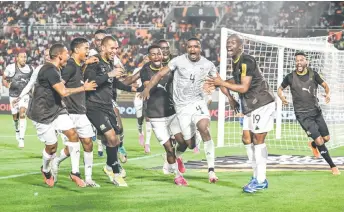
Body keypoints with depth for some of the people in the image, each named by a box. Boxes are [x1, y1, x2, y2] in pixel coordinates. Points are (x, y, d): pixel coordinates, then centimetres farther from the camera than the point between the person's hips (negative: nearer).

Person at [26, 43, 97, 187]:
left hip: (56, 110, 9)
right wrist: (84, 88, -12)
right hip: (42, 114, -9)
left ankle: (75, 173, -2)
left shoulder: (56, 70, 9)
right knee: (52, 146, -1)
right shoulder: (49, 71, -23)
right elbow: (63, 92, -24)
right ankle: (46, 171, 30)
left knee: (73, 134, -7)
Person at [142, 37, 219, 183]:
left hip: (198, 103, 0)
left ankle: (211, 169, -24)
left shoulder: (208, 65, 2)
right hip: (182, 107, 0)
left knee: (204, 128, -29)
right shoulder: (178, 61, -4)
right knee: (191, 145, -4)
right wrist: (147, 88, -14)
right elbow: (160, 74, -3)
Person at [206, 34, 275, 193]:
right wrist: (219, 83, 7)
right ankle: (257, 177, 17)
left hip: (262, 103, -10)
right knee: (247, 139, 8)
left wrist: (221, 83, -15)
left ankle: (261, 181, -3)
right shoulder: (235, 62, 10)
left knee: (258, 140, -8)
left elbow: (243, 88, -20)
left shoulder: (246, 61, -18)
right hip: (250, 106, 10)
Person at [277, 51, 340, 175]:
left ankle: (313, 145, 46)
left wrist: (327, 93, -14)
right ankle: (332, 166, -2)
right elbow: (280, 89, 7)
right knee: (319, 140, -14)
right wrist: (282, 97, -14)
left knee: (326, 138, 11)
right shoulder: (290, 77, -8)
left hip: (316, 111, 4)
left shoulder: (313, 74, -3)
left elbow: (325, 85, 8)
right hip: (303, 115, -4)